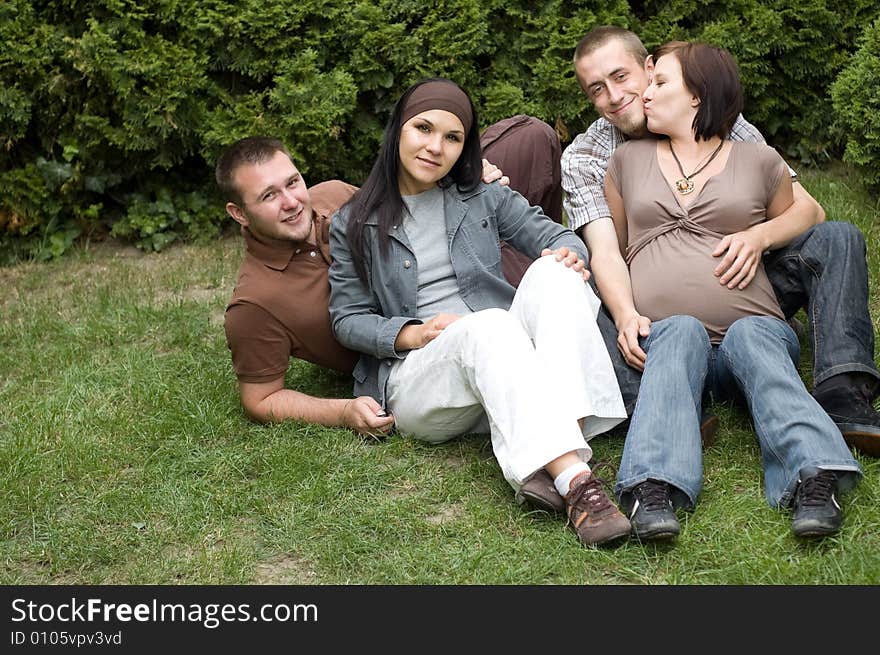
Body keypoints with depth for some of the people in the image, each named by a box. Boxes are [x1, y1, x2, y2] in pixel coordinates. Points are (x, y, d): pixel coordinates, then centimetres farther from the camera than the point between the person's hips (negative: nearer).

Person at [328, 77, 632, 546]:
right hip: (416, 377, -3)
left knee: (552, 273, -27)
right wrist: (412, 334, -10)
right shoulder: (354, 225, 12)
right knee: (489, 325, -37)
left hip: (500, 364, 3)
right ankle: (575, 481, -56)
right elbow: (348, 319, 9)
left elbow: (556, 235, 12)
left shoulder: (484, 199, 19)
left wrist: (569, 253, -13)